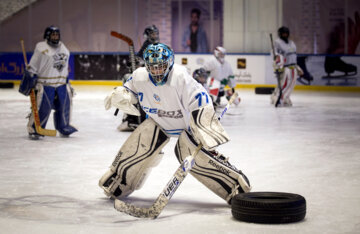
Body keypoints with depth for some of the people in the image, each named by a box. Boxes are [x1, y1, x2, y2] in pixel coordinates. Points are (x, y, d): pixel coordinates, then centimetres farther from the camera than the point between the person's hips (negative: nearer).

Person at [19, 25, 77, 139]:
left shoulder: (64, 49, 14)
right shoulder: (41, 48, -8)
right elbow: (32, 67, -7)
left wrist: (67, 83, 24)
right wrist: (28, 81, -11)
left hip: (61, 84, 6)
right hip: (44, 83, -6)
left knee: (65, 104, 3)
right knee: (43, 106, -12)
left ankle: (63, 126, 20)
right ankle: (33, 129, 0)